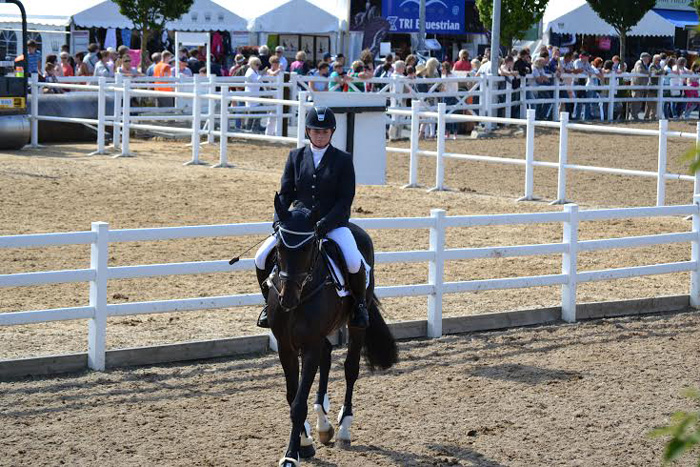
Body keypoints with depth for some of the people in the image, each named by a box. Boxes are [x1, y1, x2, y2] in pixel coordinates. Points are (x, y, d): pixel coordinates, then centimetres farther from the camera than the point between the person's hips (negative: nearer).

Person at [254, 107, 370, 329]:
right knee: (262, 258, -15)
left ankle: (359, 303, 0)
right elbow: (285, 192, 6)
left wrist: (324, 224, -20)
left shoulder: (343, 160, -1)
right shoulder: (296, 156, 8)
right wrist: (280, 219, -12)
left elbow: (345, 200, -7)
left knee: (354, 263, -30)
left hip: (334, 225, -3)